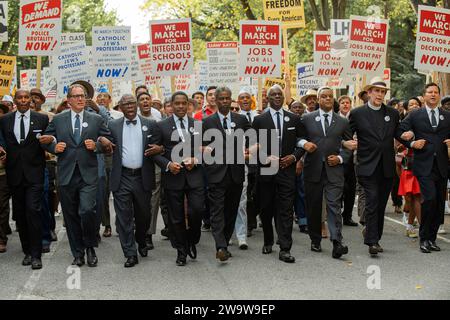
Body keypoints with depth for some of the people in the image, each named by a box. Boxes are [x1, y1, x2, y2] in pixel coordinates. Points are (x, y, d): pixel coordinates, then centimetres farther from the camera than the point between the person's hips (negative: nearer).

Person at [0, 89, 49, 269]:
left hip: (34, 173, -3)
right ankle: (27, 251, 19)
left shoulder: (42, 119, 2)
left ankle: (36, 254, -4)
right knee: (20, 214, 8)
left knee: (33, 211, -10)